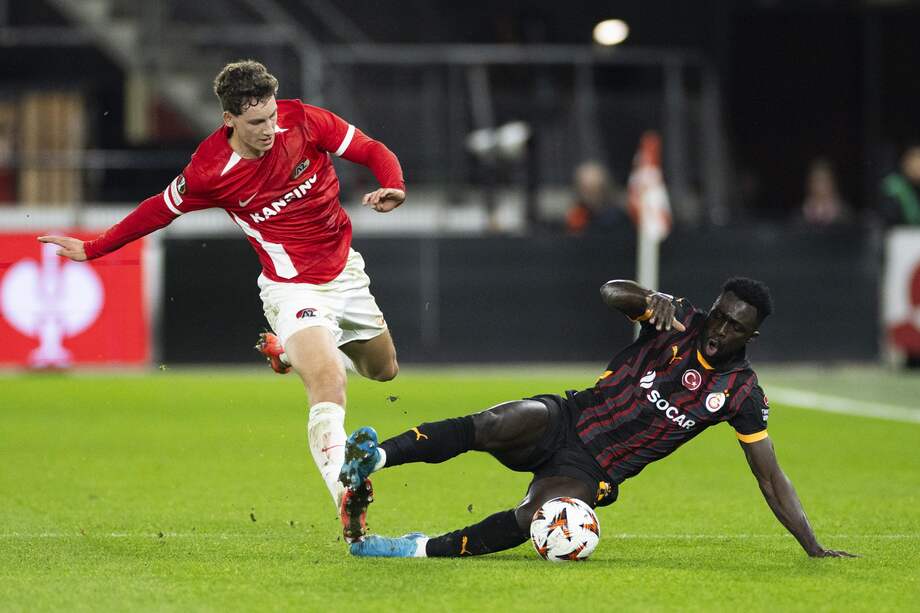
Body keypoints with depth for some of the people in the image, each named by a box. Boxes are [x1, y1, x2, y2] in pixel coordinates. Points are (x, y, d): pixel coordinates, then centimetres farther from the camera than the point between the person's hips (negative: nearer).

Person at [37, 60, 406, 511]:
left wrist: (393, 187, -27)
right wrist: (92, 249, 6)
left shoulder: (303, 120, -15)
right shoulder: (210, 170, -20)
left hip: (345, 270, 5)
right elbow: (160, 209, -1)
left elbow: (372, 151, -5)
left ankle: (289, 350, 46)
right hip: (292, 287, -5)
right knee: (328, 386, -27)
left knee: (383, 370, 22)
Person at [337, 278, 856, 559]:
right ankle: (371, 459, -39)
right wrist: (654, 298, -35)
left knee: (532, 519, -34)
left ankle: (421, 550, -28)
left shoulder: (741, 392, -1)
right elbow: (611, 293, -12)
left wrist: (814, 547, -7)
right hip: (564, 420, 1)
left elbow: (771, 476, 0)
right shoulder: (680, 320, 0)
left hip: (592, 471, -1)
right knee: (491, 426, -34)